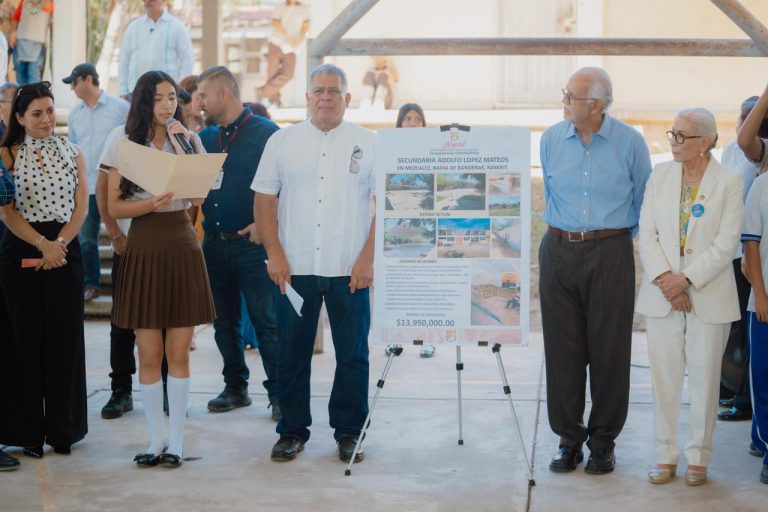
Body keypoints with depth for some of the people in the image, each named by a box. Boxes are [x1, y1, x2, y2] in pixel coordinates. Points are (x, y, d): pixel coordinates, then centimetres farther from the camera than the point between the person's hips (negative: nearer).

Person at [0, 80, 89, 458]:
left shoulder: (72, 153, 10)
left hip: (65, 252, 1)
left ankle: (63, 429, 11)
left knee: (64, 341, 1)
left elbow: (81, 207, 4)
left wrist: (59, 244, -11)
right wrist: (42, 245, -14)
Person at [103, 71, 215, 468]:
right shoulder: (124, 141, 2)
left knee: (178, 353, 3)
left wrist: (180, 146, -10)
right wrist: (151, 204, -18)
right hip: (143, 248, -1)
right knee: (149, 355, 2)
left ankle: (176, 441, 11)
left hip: (182, 246, 1)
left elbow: (200, 195, -6)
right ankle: (155, 439, 13)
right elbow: (115, 207, -1)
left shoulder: (189, 139, 7)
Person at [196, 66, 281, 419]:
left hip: (252, 242, -6)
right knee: (224, 321, 12)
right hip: (214, 242, 6)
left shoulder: (265, 133, -5)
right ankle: (235, 387, 24)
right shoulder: (205, 138, 13)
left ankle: (279, 393, 3)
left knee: (266, 321, -4)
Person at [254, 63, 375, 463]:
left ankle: (348, 432, 18)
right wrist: (275, 254, -3)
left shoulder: (367, 144, 4)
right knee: (293, 354, 7)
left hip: (350, 270, -1)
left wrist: (368, 258, -7)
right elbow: (264, 199, 6)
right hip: (294, 268, 1)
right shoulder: (282, 142, 7)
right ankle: (292, 431, 19)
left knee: (352, 355, 5)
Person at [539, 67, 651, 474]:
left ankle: (603, 441, 14)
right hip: (559, 253, 3)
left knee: (608, 349, 2)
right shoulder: (551, 139, 4)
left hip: (610, 253, -2)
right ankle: (569, 438, 16)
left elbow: (642, 201, 8)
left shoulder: (630, 142, -5)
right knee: (562, 348, 4)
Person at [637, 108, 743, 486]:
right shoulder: (660, 176, 6)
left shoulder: (728, 182, -4)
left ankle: (698, 458, 16)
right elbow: (646, 234, 3)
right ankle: (665, 456, 15)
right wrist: (664, 278, -10)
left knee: (704, 377, 4)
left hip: (709, 295, -3)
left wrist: (686, 279, -14)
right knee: (664, 376, 5)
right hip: (662, 295, 3)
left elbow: (726, 244, -8)